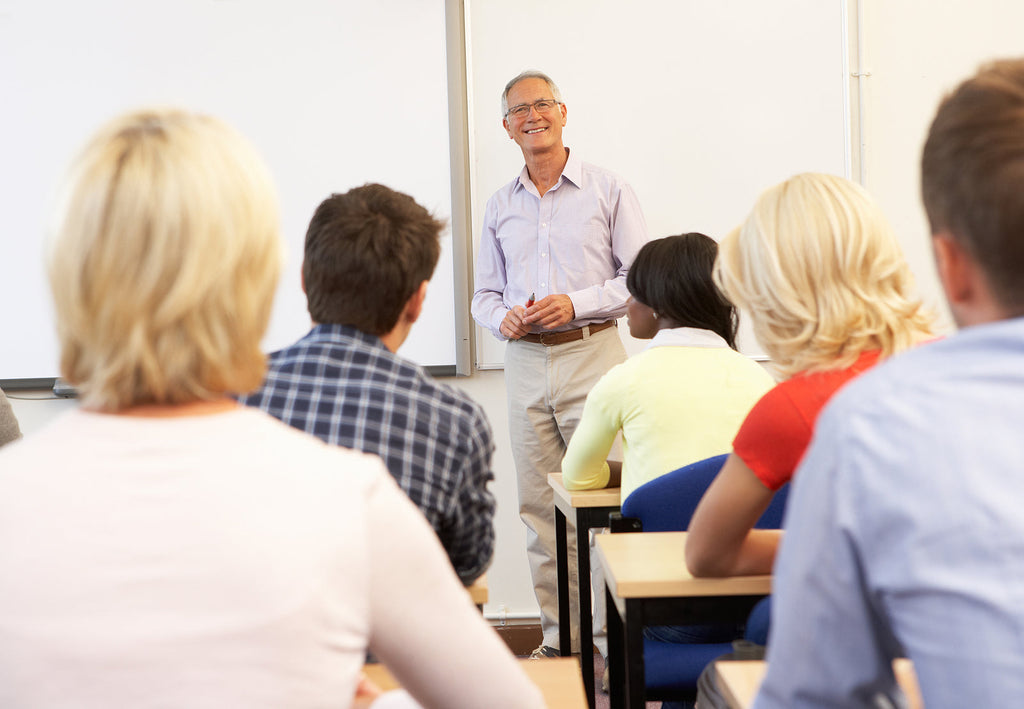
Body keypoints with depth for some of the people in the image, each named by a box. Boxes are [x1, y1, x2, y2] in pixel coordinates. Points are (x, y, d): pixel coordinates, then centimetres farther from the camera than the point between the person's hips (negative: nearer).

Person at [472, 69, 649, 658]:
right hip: (526, 361, 4)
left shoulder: (608, 190, 3)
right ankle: (559, 640, 12)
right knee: (540, 509, 4)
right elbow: (485, 293, 20)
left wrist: (575, 304, -13)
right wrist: (503, 318, -3)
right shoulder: (500, 206, 16)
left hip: (592, 355, -4)